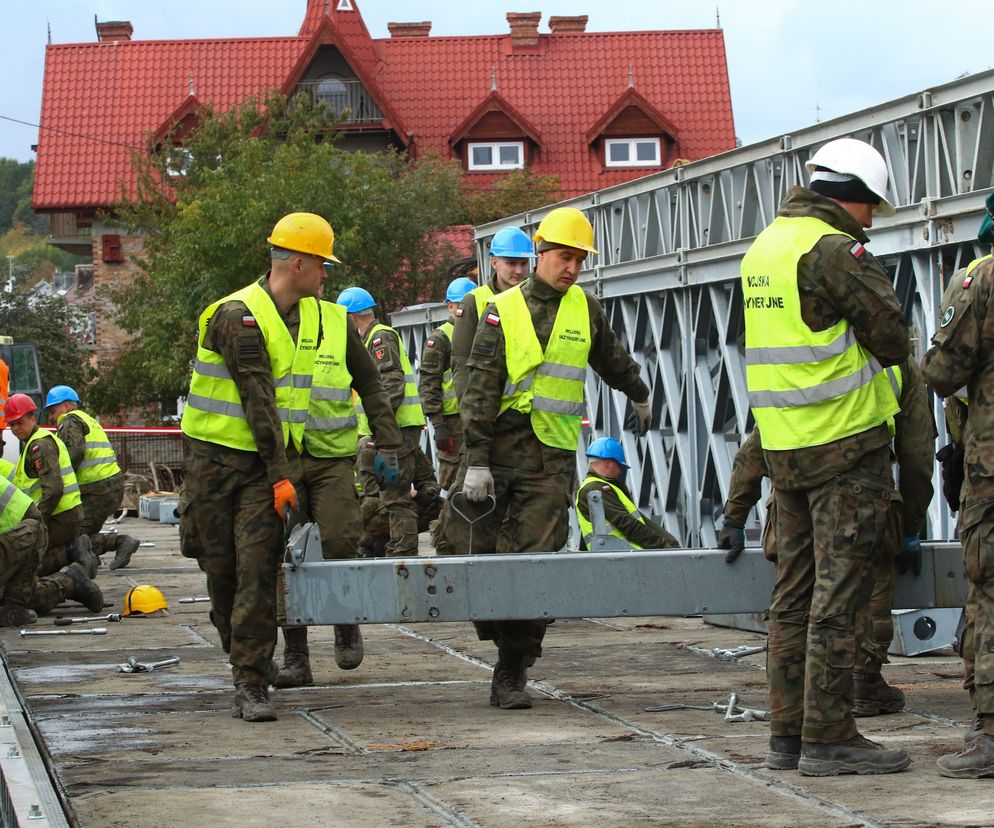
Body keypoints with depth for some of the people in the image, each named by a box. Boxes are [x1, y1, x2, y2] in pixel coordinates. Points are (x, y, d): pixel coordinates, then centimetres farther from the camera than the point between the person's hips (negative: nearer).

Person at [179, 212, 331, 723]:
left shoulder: (311, 314, 9)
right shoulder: (238, 316, -16)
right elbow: (258, 399, -19)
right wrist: (280, 475, -20)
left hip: (267, 459, 5)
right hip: (215, 457, -5)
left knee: (258, 566, -10)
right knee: (220, 567, 4)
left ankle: (250, 686, -11)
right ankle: (246, 657, 26)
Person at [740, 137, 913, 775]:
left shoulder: (765, 246, 12)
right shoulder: (834, 251, -15)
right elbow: (893, 340, -11)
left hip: (784, 446, 8)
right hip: (846, 441, -8)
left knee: (796, 589, 12)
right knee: (840, 592, -5)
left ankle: (788, 732, 15)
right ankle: (829, 737, -5)